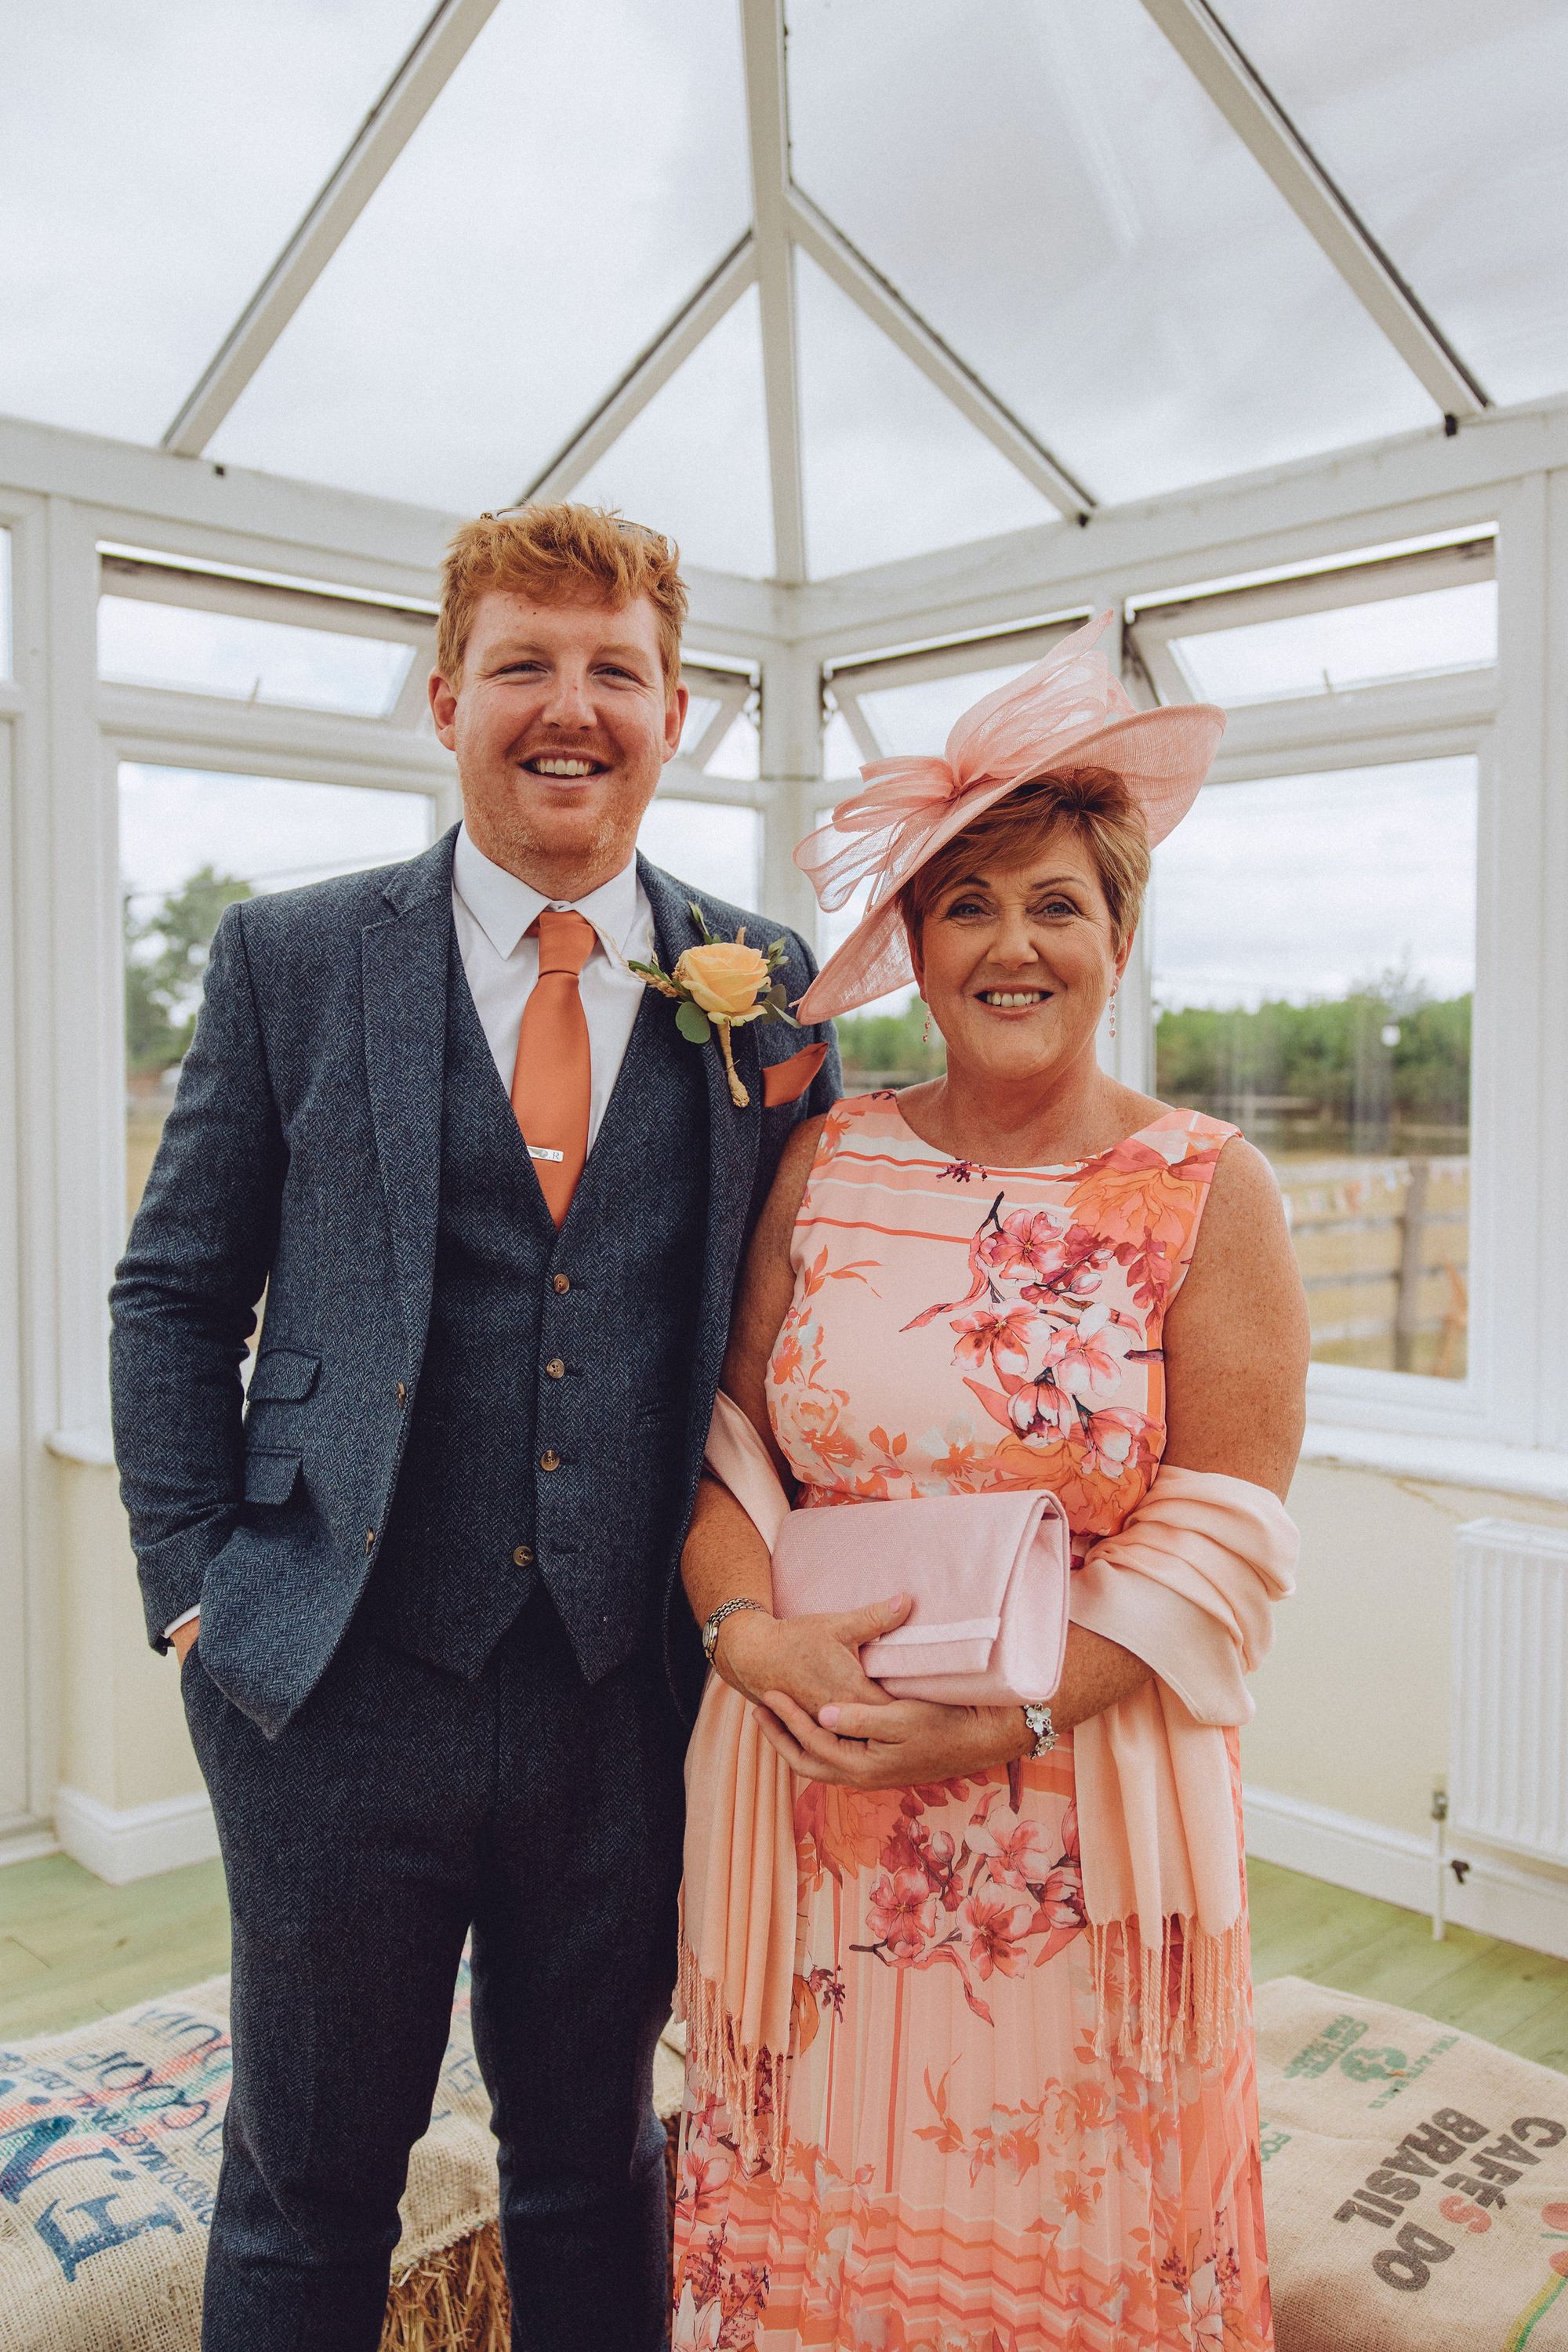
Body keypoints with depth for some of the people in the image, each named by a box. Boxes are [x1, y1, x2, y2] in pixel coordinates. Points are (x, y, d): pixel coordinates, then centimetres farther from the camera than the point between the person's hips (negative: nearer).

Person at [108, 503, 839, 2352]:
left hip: (632, 1700, 1)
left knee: (591, 2165, 21)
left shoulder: (764, 988, 2)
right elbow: (173, 1292, 4)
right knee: (306, 2192, 18)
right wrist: (196, 1580, -3)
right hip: (336, 1690, -1)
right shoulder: (290, 958, -1)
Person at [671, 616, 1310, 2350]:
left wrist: (1002, 1713, -18)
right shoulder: (824, 1166, 3)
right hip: (810, 1792, 3)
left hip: (1076, 1822, -2)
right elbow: (727, 1448, 4)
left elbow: (1218, 1545, -9)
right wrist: (753, 1629, -14)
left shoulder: (1209, 1193, -6)